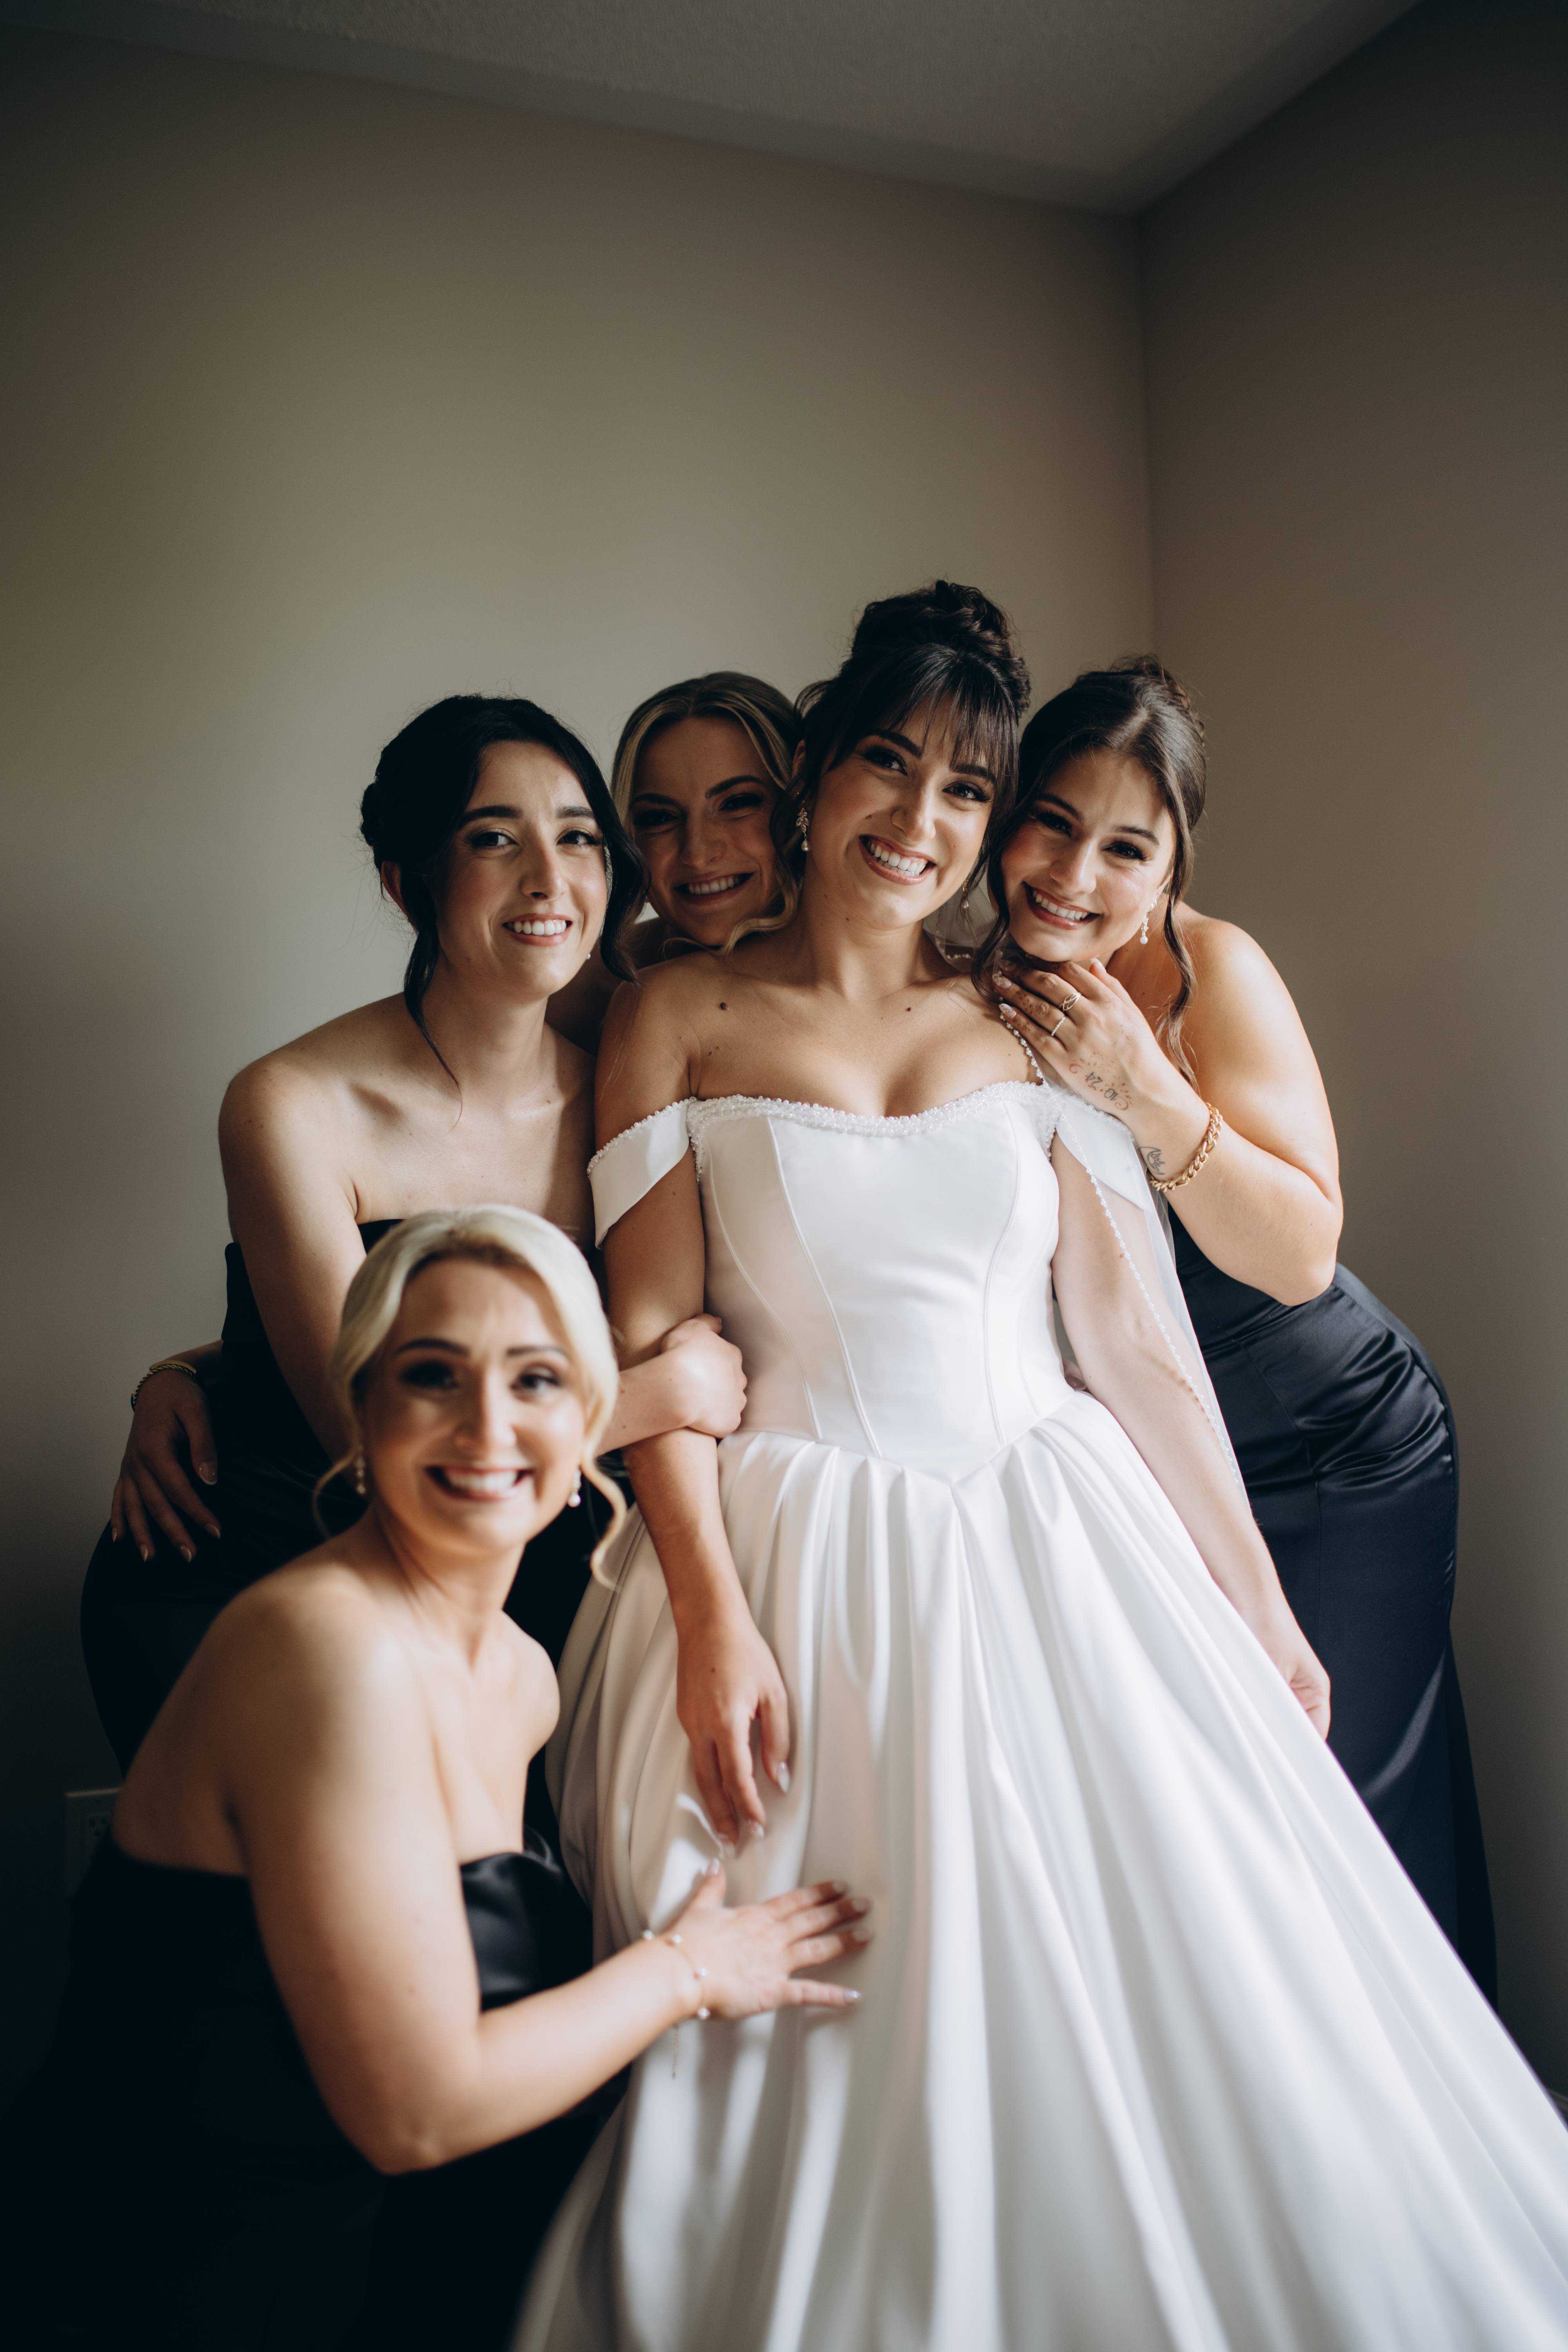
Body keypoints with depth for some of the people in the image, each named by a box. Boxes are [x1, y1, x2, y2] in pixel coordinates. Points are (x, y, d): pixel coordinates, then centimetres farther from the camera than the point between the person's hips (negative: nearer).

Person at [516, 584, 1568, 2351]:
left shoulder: (1027, 1031, 8)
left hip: (1053, 1546, 3)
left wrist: (1257, 1605, 5)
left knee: (1157, 2009, 6)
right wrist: (713, 1623, -15)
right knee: (848, 2057, 3)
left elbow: (1135, 1340, 6)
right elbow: (651, 1337, -5)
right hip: (802, 1567, -2)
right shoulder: (678, 1017, 1)